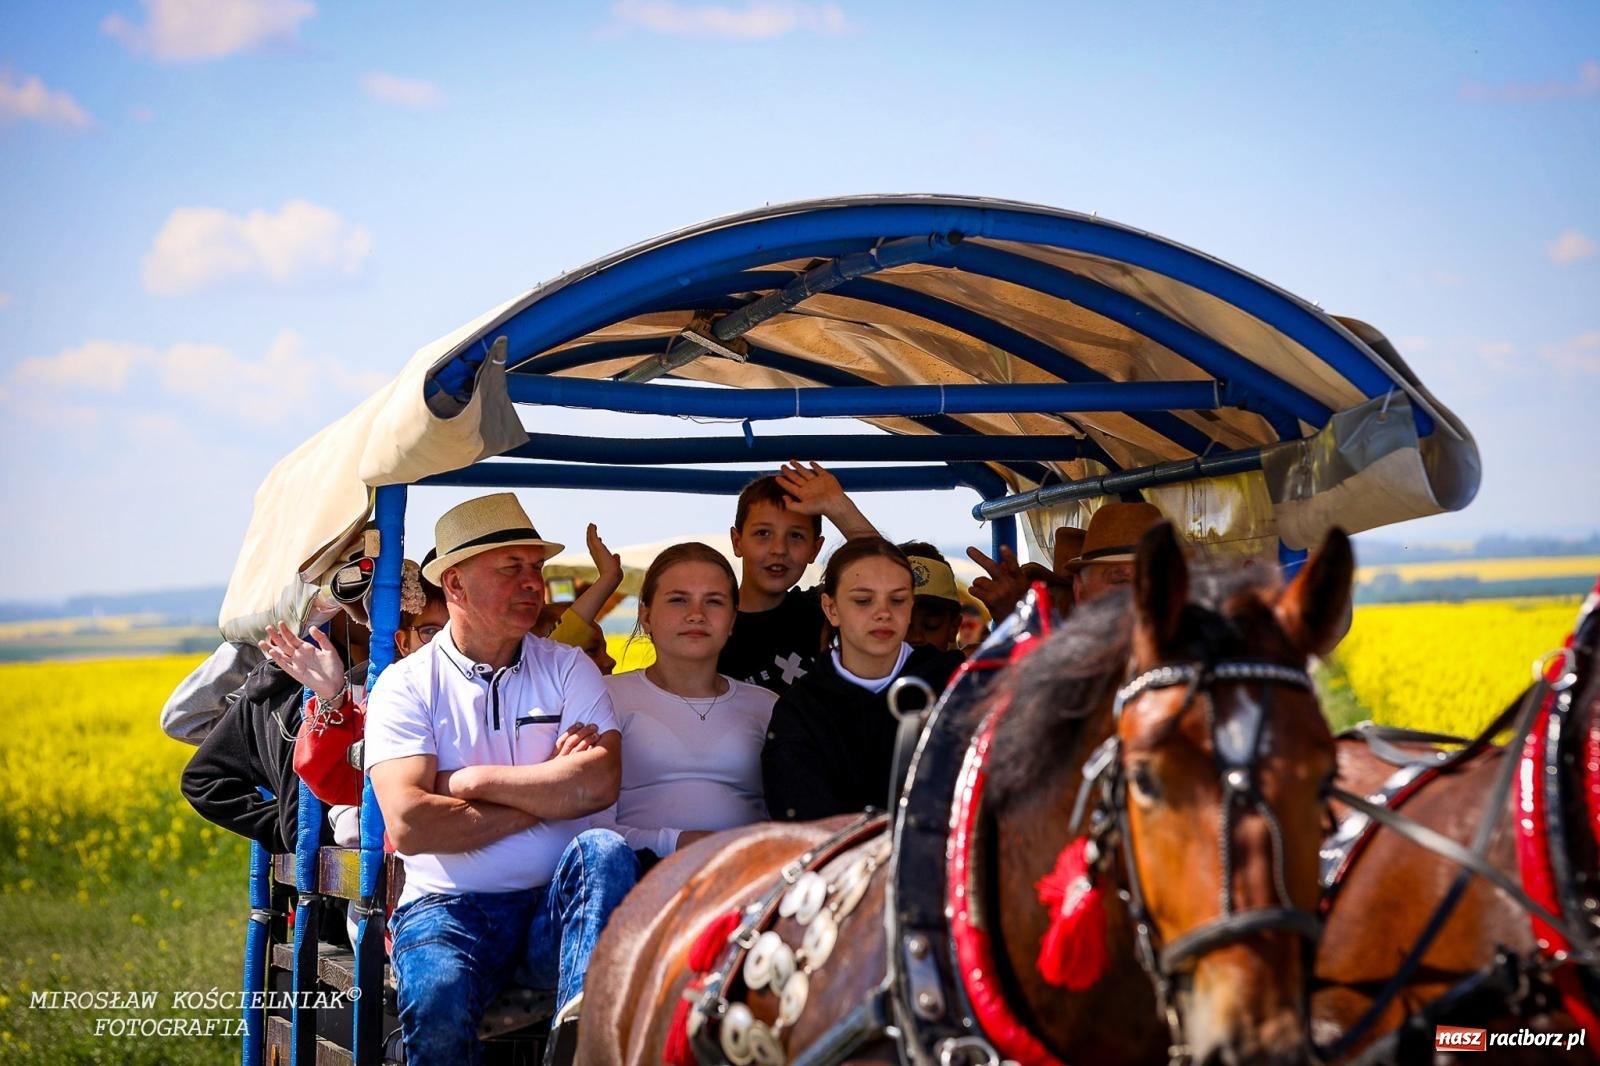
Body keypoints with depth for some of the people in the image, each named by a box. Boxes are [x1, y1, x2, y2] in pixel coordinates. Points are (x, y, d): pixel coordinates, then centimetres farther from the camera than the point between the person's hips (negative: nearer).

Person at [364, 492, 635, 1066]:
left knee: (604, 850, -31)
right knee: (437, 997, -35)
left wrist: (472, 780, -10)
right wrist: (547, 796, -7)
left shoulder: (569, 669, 8)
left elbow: (600, 784, -10)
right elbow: (409, 824, -14)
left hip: (557, 904, 2)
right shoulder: (405, 685, 2)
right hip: (451, 905, -2)